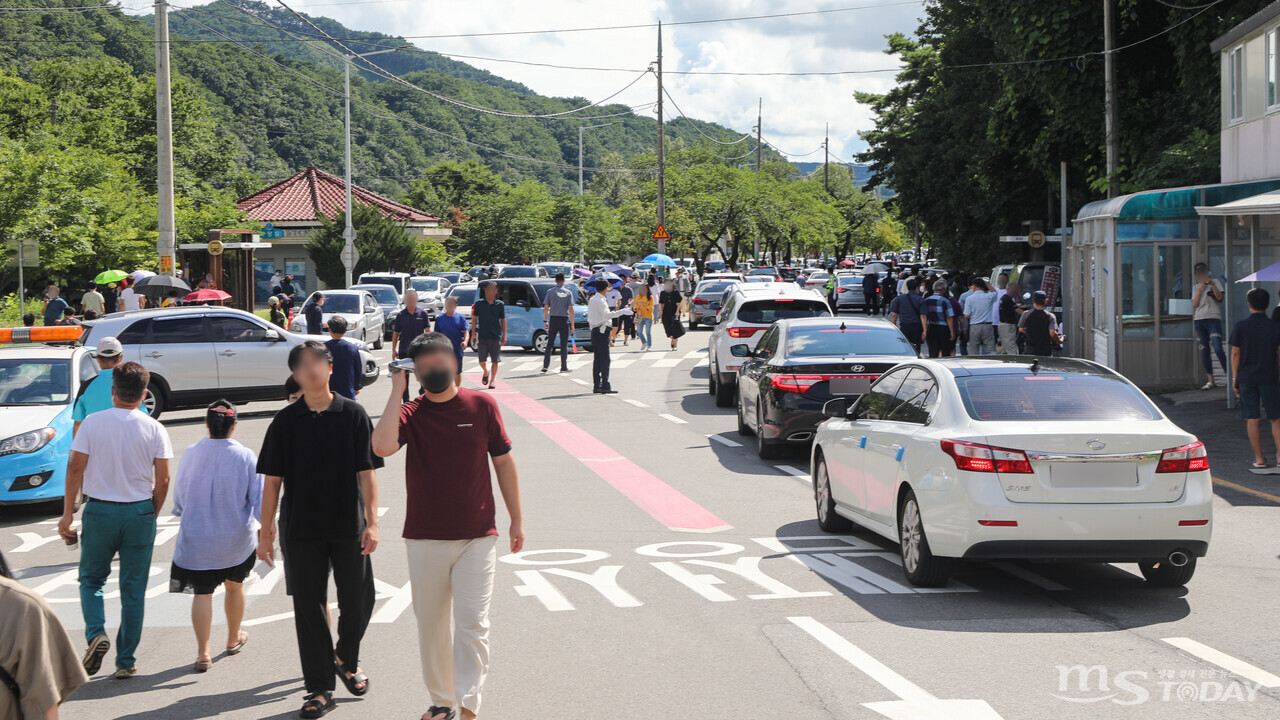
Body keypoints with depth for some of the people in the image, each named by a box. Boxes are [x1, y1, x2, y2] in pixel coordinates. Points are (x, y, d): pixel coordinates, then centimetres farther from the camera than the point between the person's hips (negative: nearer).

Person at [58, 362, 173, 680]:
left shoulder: (93, 422, -5)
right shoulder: (154, 429, -3)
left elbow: (75, 468, -6)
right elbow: (162, 480, -3)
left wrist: (67, 513, 1)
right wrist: (151, 515, 11)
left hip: (99, 510, 0)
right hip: (140, 511, 1)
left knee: (91, 579, 17)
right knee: (133, 589, 9)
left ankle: (96, 633, -8)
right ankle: (126, 661, 11)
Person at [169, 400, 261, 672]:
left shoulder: (190, 455, -7)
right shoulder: (246, 457, -11)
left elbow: (179, 497, 7)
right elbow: (259, 499, -6)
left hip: (196, 539, 0)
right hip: (236, 539, 1)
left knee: (202, 593, 4)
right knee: (234, 585, 22)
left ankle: (203, 653, -4)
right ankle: (233, 640, 38)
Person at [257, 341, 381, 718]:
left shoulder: (353, 415, -1)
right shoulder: (285, 422, 1)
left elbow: (366, 472, -2)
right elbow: (272, 480, 3)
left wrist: (371, 522, -8)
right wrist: (266, 531, 0)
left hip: (349, 527, 0)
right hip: (300, 530, 1)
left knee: (358, 601, 5)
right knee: (308, 608, 4)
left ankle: (347, 659, 34)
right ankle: (320, 688, 14)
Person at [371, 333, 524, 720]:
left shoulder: (481, 405, 0)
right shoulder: (409, 413, -2)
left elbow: (503, 462, 8)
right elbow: (382, 446, -23)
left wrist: (517, 519, 10)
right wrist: (397, 390, -16)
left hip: (477, 537, -1)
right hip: (425, 539, 1)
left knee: (472, 625, -9)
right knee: (432, 626, 11)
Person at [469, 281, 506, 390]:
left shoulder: (500, 304, 4)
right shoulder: (479, 303, 3)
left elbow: (503, 320, 9)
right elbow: (474, 319, 8)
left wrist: (504, 336, 4)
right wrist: (473, 334, 2)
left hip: (496, 336, 0)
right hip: (482, 336, 0)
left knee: (495, 361, -1)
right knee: (482, 361, -1)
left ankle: (492, 381, 9)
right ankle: (486, 372, 30)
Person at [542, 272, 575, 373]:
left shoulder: (550, 292, 1)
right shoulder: (568, 293, -2)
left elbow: (545, 308, 0)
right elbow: (571, 310, -4)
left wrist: (545, 321, 9)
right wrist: (572, 324, -1)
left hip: (553, 320, 1)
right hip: (564, 320, -1)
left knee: (550, 343, 7)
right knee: (564, 344, 5)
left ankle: (545, 366, -1)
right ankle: (564, 367, 4)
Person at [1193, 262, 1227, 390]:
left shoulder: (1215, 283, 6)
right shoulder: (1196, 287, 16)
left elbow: (1220, 298, -7)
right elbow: (1195, 304, 4)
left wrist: (1212, 285, -16)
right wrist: (1199, 289, -4)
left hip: (1213, 318, -5)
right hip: (1199, 320, 5)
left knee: (1218, 349, -16)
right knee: (1204, 351, 3)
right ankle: (1211, 381, 7)